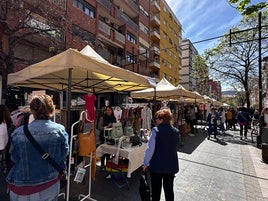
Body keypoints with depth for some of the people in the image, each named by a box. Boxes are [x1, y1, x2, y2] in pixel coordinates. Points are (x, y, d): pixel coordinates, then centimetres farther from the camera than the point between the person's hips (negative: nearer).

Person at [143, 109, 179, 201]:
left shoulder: (156, 130, -18)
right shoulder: (176, 131, -3)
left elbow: (150, 149, -16)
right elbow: (175, 148, 9)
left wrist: (145, 163, -5)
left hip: (157, 165, -3)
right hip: (171, 166, 4)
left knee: (156, 189, 17)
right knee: (169, 189, 20)